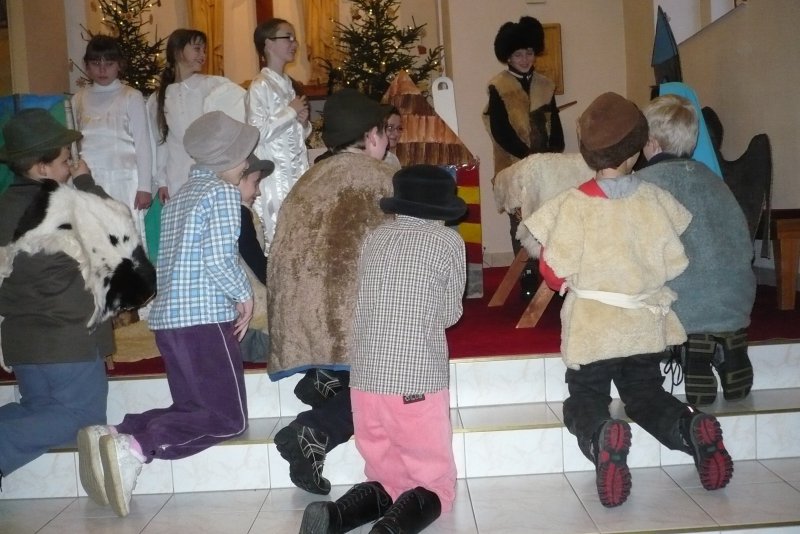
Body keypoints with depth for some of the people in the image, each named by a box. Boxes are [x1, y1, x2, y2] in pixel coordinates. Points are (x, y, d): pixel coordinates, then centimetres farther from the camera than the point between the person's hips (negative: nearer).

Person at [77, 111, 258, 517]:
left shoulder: (180, 196, 20)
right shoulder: (223, 192, -5)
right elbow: (219, 259, -17)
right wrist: (244, 295, -2)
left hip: (168, 318, 8)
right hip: (204, 319, -8)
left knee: (194, 408, 14)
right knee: (228, 419, -4)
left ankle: (111, 435, -7)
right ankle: (134, 448, -24)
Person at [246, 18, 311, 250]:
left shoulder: (288, 84, 16)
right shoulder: (260, 86, -8)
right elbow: (258, 132, -20)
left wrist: (303, 121, 2)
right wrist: (291, 111, -11)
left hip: (297, 172, 8)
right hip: (275, 175, -8)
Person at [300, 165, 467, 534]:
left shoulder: (375, 238, 10)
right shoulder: (449, 241, 0)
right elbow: (451, 314, 9)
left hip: (366, 380, 4)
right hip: (418, 384, -4)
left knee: (389, 481, 19)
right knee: (436, 484, 12)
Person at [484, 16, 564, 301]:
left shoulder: (545, 85, 13)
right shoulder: (498, 87, -1)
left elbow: (555, 125, 11)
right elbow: (500, 131, -9)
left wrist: (554, 154, -6)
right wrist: (529, 155, -16)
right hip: (514, 168, -3)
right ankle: (528, 279, 8)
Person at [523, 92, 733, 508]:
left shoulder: (574, 204, -15)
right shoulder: (655, 199, -6)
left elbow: (554, 273, -10)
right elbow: (675, 264, -1)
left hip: (591, 329, -3)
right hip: (647, 325, 3)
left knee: (584, 399, 13)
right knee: (647, 395, 21)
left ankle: (600, 437, -22)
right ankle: (691, 429, -10)